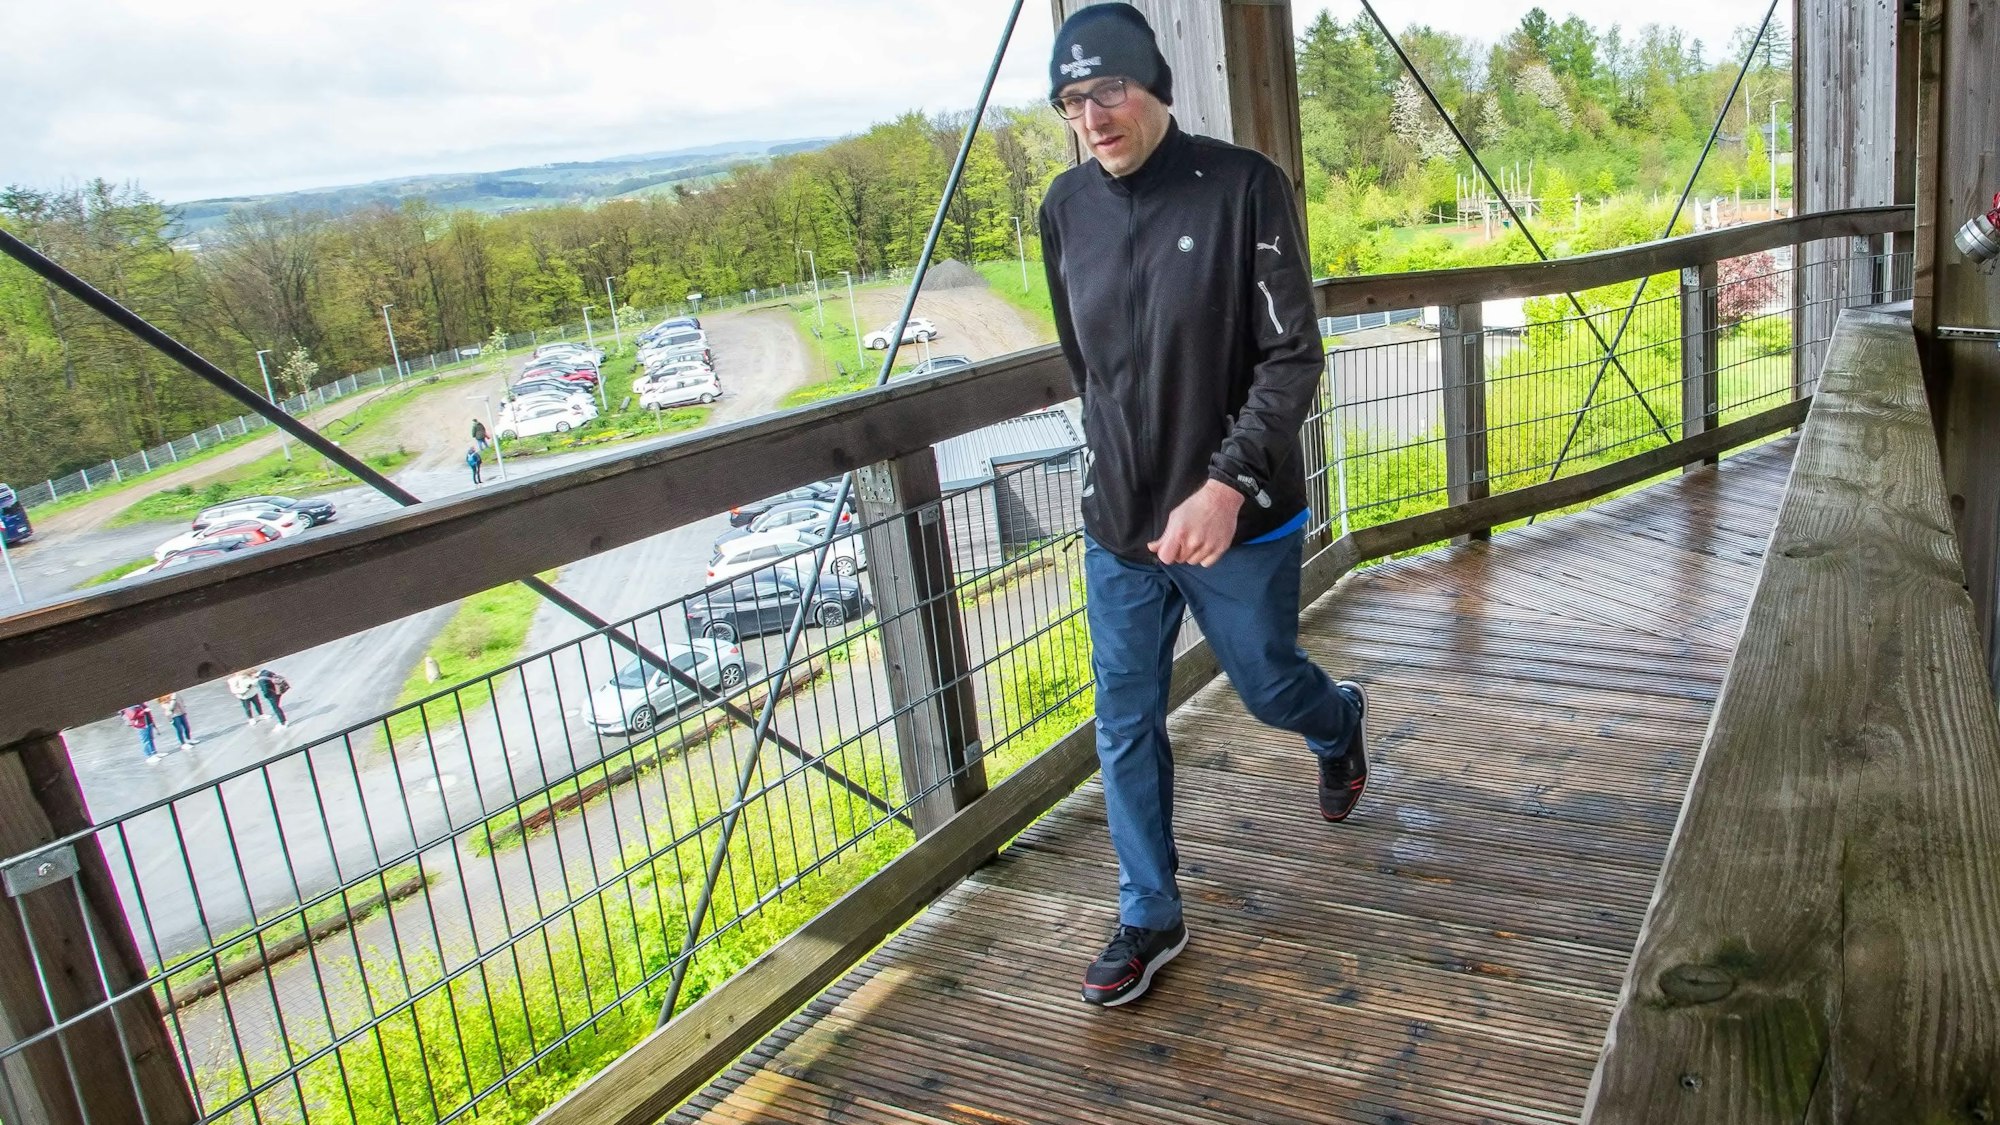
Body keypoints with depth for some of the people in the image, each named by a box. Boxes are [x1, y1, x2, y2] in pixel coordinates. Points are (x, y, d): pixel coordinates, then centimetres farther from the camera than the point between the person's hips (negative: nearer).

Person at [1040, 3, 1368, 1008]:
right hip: (1117, 521, 4)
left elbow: (1293, 358, -14)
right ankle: (1149, 920, 26)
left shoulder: (1242, 187, -14)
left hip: (1240, 516, -4)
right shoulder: (1066, 207, 1)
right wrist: (1114, 470, 15)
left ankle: (1339, 723, 54)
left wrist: (1226, 483, -25)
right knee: (1125, 726, 8)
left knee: (1268, 687, 16)